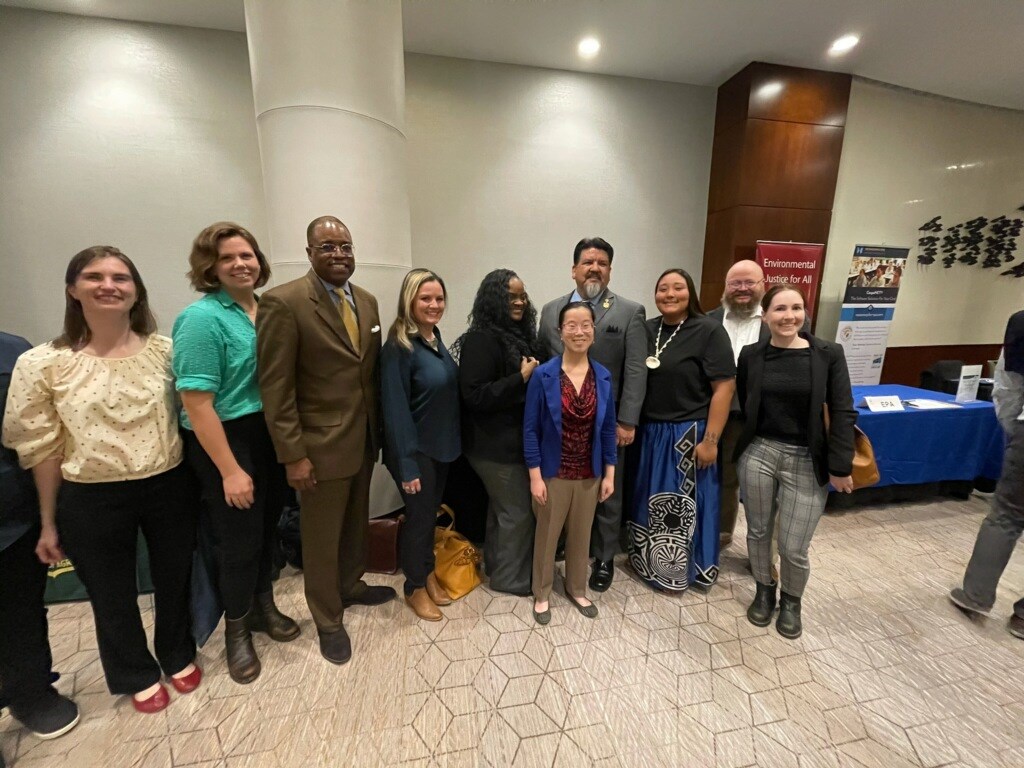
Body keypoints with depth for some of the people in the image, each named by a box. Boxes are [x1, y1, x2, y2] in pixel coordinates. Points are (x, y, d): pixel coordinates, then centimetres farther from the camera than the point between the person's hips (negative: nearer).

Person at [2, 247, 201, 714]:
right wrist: (48, 523, 3)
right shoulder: (42, 365, -8)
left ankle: (178, 655, 48)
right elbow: (42, 449, -2)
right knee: (112, 597, 20)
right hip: (92, 500, 0)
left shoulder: (165, 350, -6)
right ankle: (136, 675, 47)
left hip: (168, 487, 1)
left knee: (174, 581, 20)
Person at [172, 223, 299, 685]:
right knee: (239, 539, 9)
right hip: (225, 441, -6)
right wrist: (230, 470, -18)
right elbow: (196, 402, -19)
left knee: (267, 528, 20)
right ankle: (236, 631, 36)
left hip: (269, 435, 6)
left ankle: (263, 607, 44)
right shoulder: (202, 317, -15)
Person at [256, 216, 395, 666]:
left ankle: (351, 586, 49)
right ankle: (327, 620, 36)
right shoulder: (283, 302, -14)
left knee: (357, 523, 23)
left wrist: (379, 427, 9)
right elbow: (275, 387, -15)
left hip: (365, 439, 6)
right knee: (322, 538, 13)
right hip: (321, 444, -6)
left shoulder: (366, 301, 6)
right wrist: (293, 455, -16)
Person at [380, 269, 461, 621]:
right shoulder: (398, 348, -20)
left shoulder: (435, 336, 4)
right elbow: (396, 410, -20)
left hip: (441, 445, 7)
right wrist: (407, 465, -19)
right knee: (419, 516, 9)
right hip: (416, 450, -7)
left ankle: (429, 575, 42)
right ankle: (415, 589, 33)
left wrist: (451, 441, 8)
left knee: (431, 513, 21)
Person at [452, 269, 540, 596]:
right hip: (495, 443, -9)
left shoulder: (519, 335, 8)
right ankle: (509, 578, 26)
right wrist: (523, 378, -25)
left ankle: (495, 566, 41)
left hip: (513, 439, 9)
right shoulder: (481, 340, -19)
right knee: (517, 510, 4)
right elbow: (474, 395, -25)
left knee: (501, 506, 22)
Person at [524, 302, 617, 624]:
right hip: (553, 473, -3)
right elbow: (530, 429, -11)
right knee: (547, 536, 16)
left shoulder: (603, 377, -3)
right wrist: (535, 476, -12)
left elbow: (608, 429, 3)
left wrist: (609, 473, 2)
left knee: (581, 536, 21)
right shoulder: (543, 376, -14)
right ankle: (542, 593, 39)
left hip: (590, 474, 3)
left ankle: (577, 589, 45)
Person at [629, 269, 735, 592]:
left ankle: (682, 568, 31)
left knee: (684, 504, 9)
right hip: (650, 432, 5)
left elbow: (724, 387, -13)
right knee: (650, 502, 16)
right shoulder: (647, 329, 5)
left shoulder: (709, 330, -10)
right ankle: (648, 559, 38)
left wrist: (710, 440, -17)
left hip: (688, 433, -5)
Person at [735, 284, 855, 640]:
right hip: (758, 454, 2)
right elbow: (742, 407, 5)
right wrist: (740, 448, 2)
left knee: (794, 547, 5)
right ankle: (764, 592, 41)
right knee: (758, 532, 15)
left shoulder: (829, 354, -5)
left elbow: (843, 413, -4)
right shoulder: (751, 355, -2)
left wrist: (841, 466, -6)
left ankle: (791, 601, 36)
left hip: (807, 461, -1)